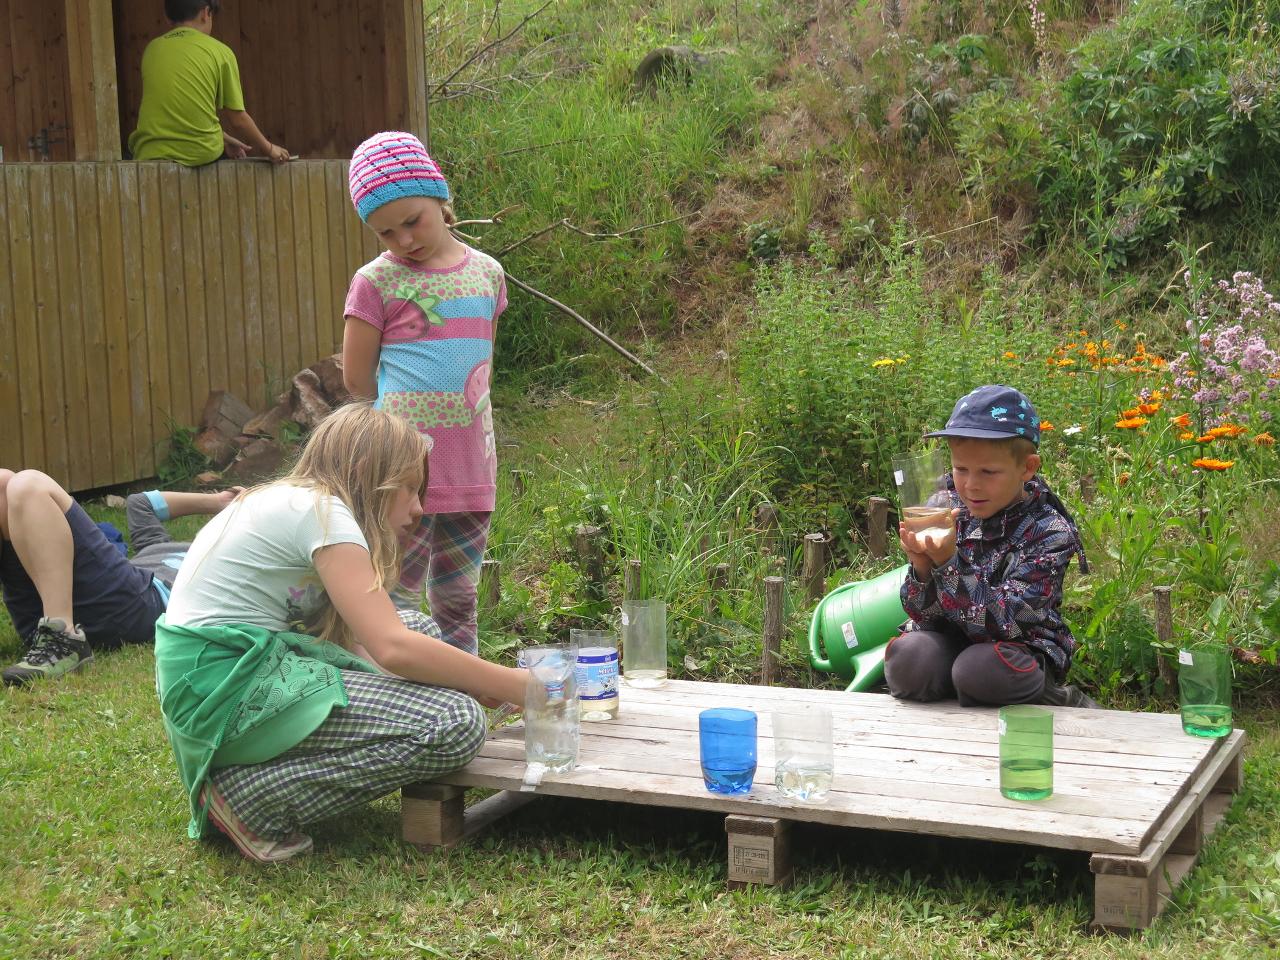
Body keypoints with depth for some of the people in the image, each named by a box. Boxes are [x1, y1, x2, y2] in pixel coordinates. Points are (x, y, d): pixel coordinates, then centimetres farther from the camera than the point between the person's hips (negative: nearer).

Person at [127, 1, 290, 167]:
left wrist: (225, 139, 25)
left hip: (150, 153, 2)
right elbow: (238, 119, 1)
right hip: (202, 153, -2)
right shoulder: (220, 52, 1)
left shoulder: (152, 49, 9)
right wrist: (269, 149, 18)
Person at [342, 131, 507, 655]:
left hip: (471, 467, 4)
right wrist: (415, 407, 7)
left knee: (458, 601, 14)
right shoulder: (376, 282, -4)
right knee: (395, 601, -2)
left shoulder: (486, 272, 8)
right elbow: (356, 377, -1)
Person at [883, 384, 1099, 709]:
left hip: (1022, 648, -2)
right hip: (950, 639, 3)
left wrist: (948, 563, -36)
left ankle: (1057, 699, -4)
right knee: (907, 657, -28)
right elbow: (925, 614, -3)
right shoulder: (950, 511, -4)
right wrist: (922, 569, -25)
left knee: (980, 670, -34)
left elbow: (1001, 622, -25)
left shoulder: (1049, 532, -15)